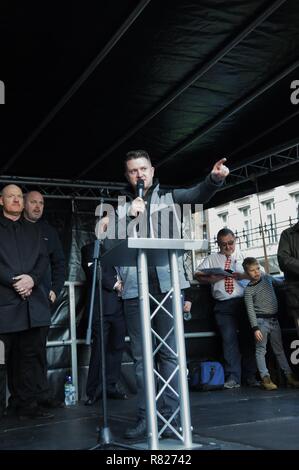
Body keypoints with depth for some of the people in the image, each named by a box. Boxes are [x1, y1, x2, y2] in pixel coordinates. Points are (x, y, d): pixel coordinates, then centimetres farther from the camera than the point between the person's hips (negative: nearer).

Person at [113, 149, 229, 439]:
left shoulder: (169, 197, 13)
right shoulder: (122, 207, 17)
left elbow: (197, 194, -6)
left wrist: (214, 178, -27)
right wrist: (130, 216, -8)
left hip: (167, 283, -2)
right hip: (134, 288, 2)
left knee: (169, 352, -1)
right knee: (141, 355, 6)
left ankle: (170, 416, 4)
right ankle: (145, 417, 13)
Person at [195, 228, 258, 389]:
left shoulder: (243, 256, 15)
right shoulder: (212, 258, 17)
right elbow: (197, 274, 9)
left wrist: (242, 275, -13)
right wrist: (210, 279, -10)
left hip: (244, 302, 0)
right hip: (223, 305, 0)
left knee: (248, 338, 1)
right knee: (229, 339, -6)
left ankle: (250, 376, 9)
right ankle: (233, 377, -2)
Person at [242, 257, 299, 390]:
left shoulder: (267, 278, 7)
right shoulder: (248, 290, -8)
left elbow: (280, 283, 29)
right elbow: (250, 310, -13)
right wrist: (255, 328, -19)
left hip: (274, 320, 6)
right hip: (261, 321, -5)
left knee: (279, 349, 11)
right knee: (261, 350, -5)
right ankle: (265, 378, -5)